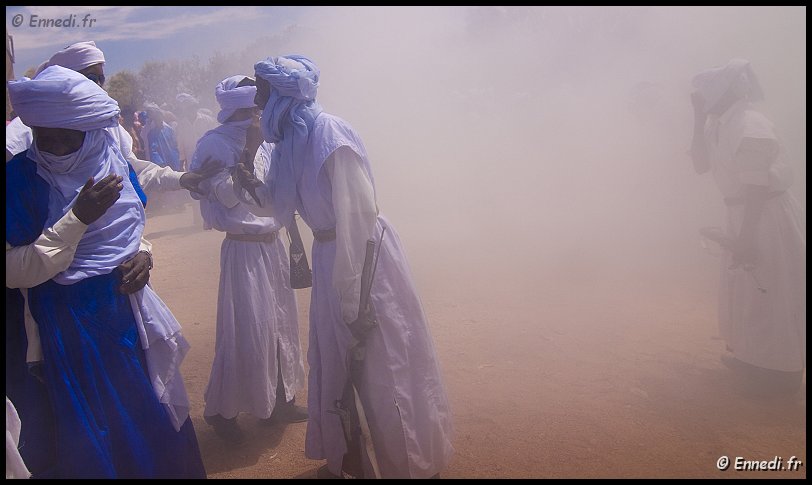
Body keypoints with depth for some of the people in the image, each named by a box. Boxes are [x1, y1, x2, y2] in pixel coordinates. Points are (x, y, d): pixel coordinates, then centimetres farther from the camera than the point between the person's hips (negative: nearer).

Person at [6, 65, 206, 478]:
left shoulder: (112, 160, 0)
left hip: (125, 302, 4)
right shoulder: (20, 177, -13)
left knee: (150, 413, 15)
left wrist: (141, 256, -4)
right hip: (68, 317, -4)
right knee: (93, 429, 9)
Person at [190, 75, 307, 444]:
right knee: (245, 330, -2)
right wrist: (249, 151, -20)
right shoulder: (216, 143, -11)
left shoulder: (262, 140, 7)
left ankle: (279, 400, 30)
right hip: (243, 248, -7)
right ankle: (221, 410, 19)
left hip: (272, 244, 7)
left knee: (281, 324, 13)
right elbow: (228, 197, -21)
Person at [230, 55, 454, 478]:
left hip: (363, 254, -8)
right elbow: (280, 206, 12)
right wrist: (249, 183, -6)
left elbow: (357, 212, -23)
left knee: (378, 362, 5)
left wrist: (351, 289, -22)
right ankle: (351, 455, 38)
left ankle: (404, 461, 27)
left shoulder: (328, 133, -20)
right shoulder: (291, 139, 5)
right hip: (328, 256, 8)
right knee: (336, 360, 18)